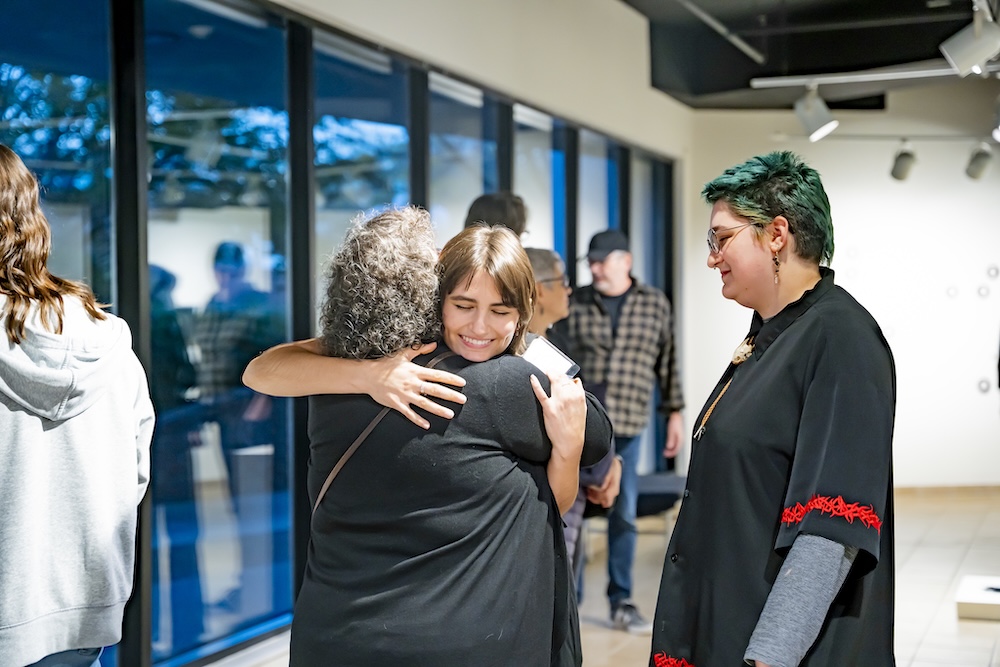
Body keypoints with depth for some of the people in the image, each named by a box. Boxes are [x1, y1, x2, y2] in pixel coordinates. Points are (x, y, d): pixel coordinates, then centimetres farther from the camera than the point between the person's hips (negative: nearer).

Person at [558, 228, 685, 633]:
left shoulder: (654, 304, 5)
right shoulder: (575, 304, 2)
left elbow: (667, 362, 9)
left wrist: (675, 413, 7)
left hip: (626, 426, 1)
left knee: (623, 514, 6)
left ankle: (621, 603, 18)